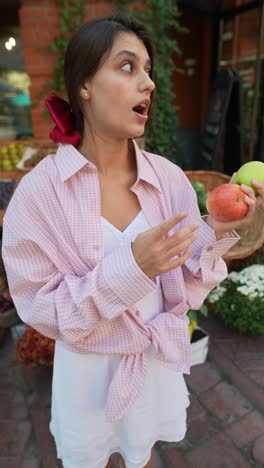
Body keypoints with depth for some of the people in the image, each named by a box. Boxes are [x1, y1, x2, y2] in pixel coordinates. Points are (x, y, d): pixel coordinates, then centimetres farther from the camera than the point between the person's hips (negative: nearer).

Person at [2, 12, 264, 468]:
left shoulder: (170, 178, -13)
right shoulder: (40, 190, -21)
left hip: (160, 361, 3)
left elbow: (186, 289, -5)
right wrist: (128, 268, -31)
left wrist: (216, 233, -22)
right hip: (89, 370, -2)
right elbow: (42, 311, -17)